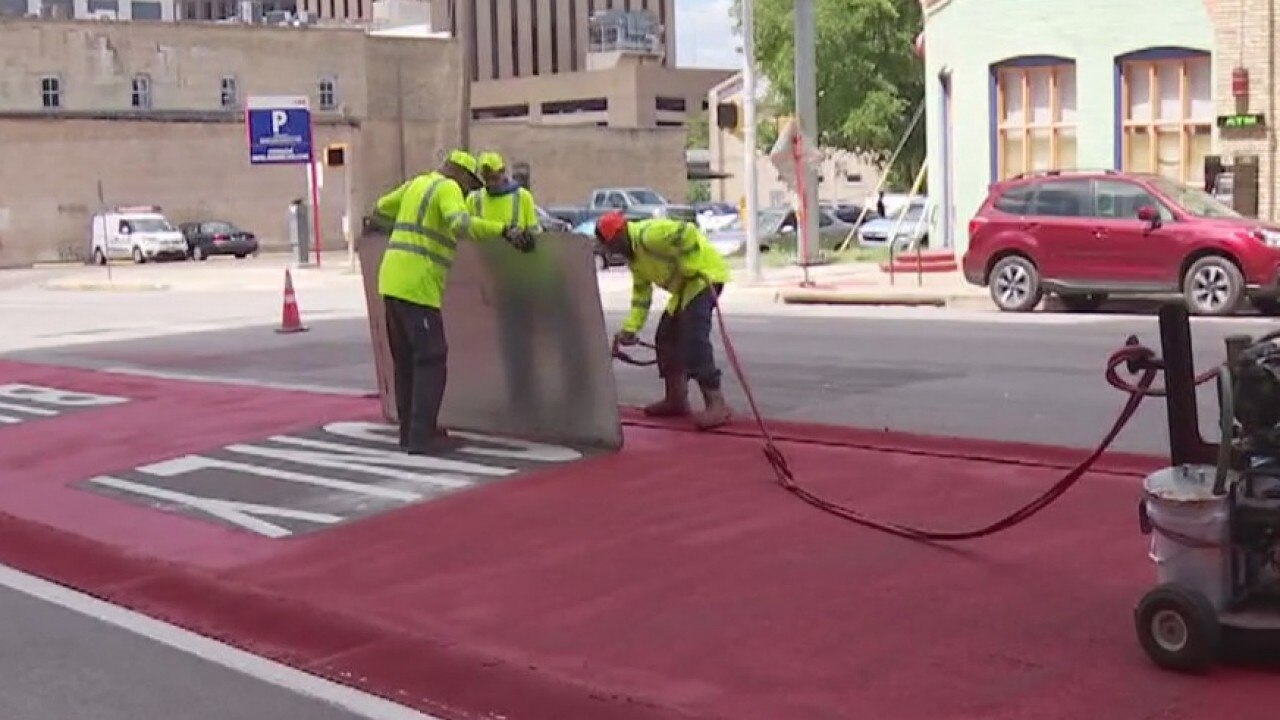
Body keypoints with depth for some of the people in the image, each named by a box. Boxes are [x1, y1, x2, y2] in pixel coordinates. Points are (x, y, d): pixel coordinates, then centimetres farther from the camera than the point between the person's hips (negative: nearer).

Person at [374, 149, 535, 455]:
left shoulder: (416, 184, 20)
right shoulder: (448, 188, -5)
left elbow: (382, 207, 37)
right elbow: (460, 222, -26)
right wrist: (504, 231, -30)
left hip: (392, 281, 9)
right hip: (417, 286, -9)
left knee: (406, 360, 15)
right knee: (431, 360, -5)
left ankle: (410, 430, 21)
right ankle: (422, 436, -7)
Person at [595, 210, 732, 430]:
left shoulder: (649, 234, -21)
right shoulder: (633, 255, 12)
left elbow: (688, 233, -31)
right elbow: (641, 293, 15)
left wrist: (689, 269, -23)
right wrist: (630, 328, 7)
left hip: (704, 274, -11)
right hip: (685, 284, 11)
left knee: (694, 340, -19)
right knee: (666, 338, 11)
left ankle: (717, 404, -20)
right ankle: (676, 400, 21)